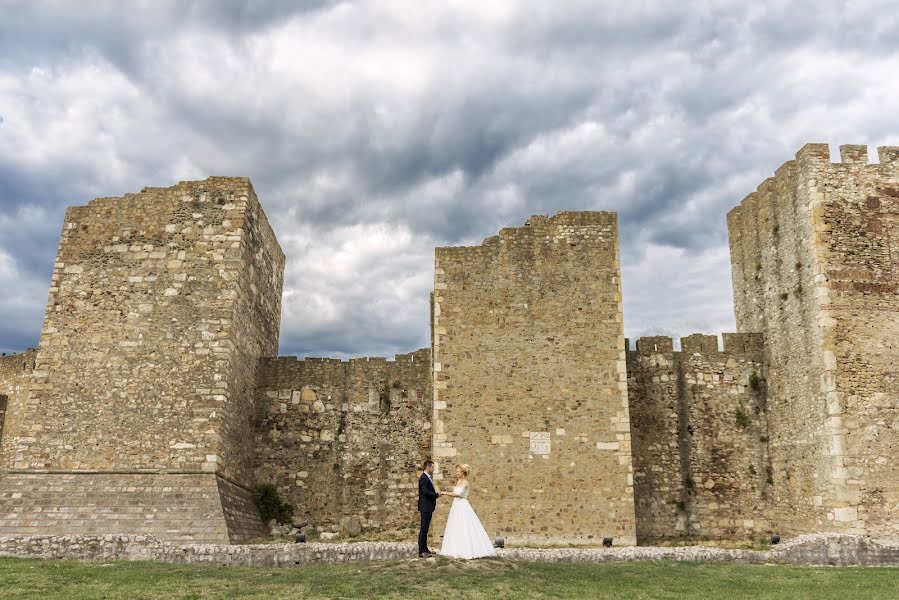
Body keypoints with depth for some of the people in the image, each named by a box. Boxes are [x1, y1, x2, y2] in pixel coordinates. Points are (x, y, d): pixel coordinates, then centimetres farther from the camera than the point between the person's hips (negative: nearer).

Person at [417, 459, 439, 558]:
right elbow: (425, 492, -22)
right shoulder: (423, 478, -15)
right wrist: (436, 495, -13)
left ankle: (425, 549, 19)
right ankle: (421, 551, -4)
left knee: (425, 529, 13)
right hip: (425, 507, -10)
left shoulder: (427, 478, 15)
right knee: (423, 529, -7)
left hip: (428, 507, 10)